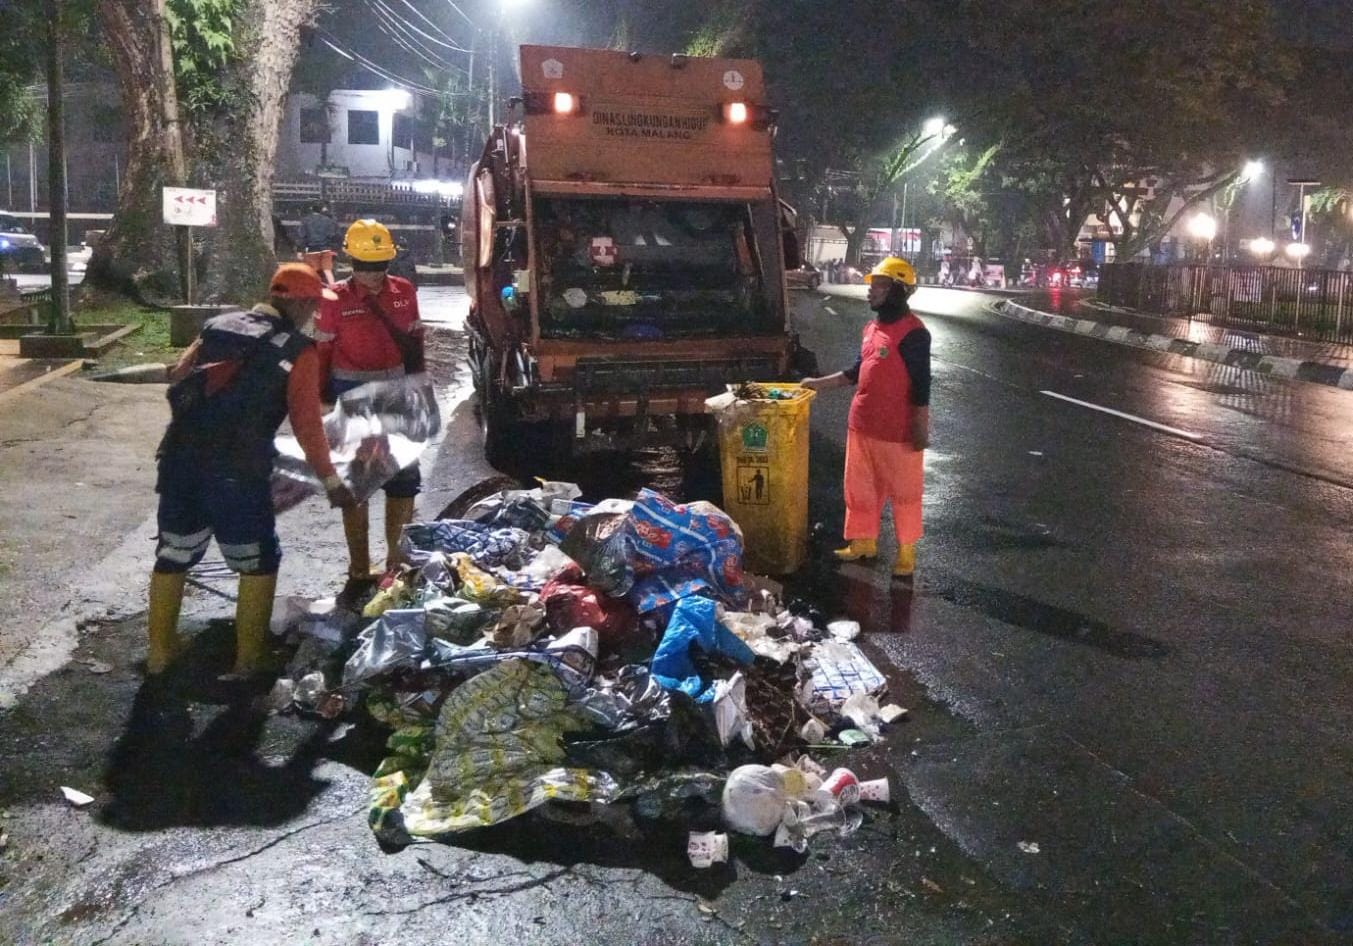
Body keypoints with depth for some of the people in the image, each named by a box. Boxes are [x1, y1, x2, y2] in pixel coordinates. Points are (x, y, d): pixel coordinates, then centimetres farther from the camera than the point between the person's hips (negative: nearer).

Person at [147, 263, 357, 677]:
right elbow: (307, 424, -6)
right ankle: (248, 658, 16)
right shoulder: (298, 351, -4)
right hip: (238, 472, -6)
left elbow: (176, 378, 15)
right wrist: (331, 480, 3)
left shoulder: (218, 325, 12)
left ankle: (160, 651, 31)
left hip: (179, 460, 6)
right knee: (257, 563, 12)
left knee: (172, 556, 19)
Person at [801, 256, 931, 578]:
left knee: (903, 492, 7)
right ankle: (864, 542, 33)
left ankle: (906, 552, 20)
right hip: (862, 425, 9)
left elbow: (921, 385, -18)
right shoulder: (872, 327, 10)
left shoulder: (912, 332, -17)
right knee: (860, 488, 17)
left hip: (897, 431, -8)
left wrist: (921, 430, -18)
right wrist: (821, 383, 14)